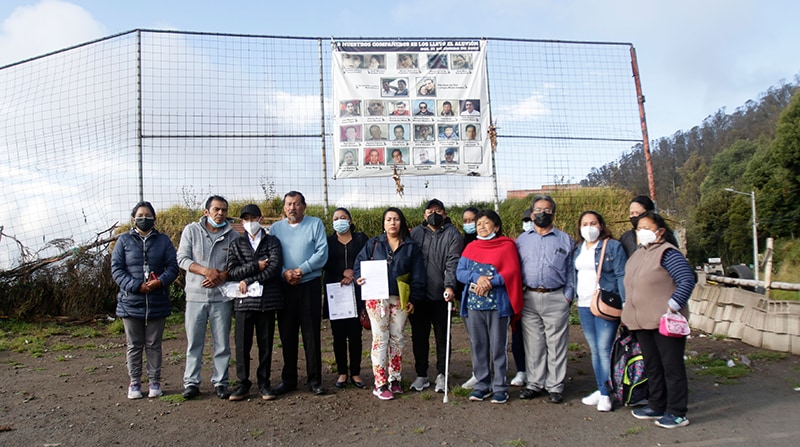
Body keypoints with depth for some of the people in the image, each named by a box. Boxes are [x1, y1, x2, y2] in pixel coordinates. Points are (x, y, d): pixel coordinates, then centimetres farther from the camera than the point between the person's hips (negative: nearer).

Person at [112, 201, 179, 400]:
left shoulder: (163, 240, 6)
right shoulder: (124, 240, 4)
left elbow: (173, 266, 1)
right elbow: (116, 269, -2)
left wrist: (161, 281, -19)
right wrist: (137, 286, -16)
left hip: (157, 303, 0)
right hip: (131, 303, 0)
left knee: (154, 345, 9)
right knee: (134, 346, 9)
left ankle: (154, 382, 20)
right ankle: (135, 383, 21)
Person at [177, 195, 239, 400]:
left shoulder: (233, 235, 3)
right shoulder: (191, 230, 4)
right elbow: (182, 258, -1)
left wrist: (222, 276, -15)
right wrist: (206, 271, -15)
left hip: (222, 296, 0)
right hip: (195, 296, 0)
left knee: (222, 342, 6)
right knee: (194, 342, 6)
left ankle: (220, 382, 17)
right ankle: (191, 382, 17)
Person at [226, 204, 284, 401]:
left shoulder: (272, 242, 7)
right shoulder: (236, 245, 12)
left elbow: (274, 267, -9)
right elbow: (232, 272, -2)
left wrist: (248, 281, -10)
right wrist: (255, 266, -12)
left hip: (267, 300, -1)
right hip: (244, 301, 1)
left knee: (266, 343, 5)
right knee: (242, 343, 1)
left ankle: (263, 383, 16)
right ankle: (243, 384, 14)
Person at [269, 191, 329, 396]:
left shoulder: (315, 224, 3)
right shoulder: (276, 228, 10)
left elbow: (322, 253, -6)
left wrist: (301, 270, -14)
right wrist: (284, 273, -15)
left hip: (310, 285, -2)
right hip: (284, 287, 3)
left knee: (311, 334, 0)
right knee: (287, 334, 8)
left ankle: (315, 379, 10)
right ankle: (288, 379, 19)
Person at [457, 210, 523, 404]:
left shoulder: (507, 246, 3)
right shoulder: (471, 247, 14)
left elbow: (512, 271, -8)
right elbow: (459, 272, 4)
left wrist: (490, 282, -18)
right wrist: (477, 277, -14)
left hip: (498, 304, -4)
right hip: (473, 303, 4)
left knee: (498, 347, 2)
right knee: (478, 346, 9)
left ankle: (500, 387, 13)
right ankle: (481, 385, 20)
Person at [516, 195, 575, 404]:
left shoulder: (565, 239, 9)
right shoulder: (522, 240, 13)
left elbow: (570, 270, 8)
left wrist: (568, 296, -1)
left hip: (556, 298, -1)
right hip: (529, 298, 2)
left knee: (556, 344, 2)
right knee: (533, 345, 6)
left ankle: (555, 386, 13)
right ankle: (534, 384, 18)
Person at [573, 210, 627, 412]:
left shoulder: (613, 246, -5)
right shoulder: (577, 248, 13)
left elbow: (622, 276, -9)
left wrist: (625, 305, -15)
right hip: (584, 305, 6)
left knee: (604, 349, -7)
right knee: (594, 350, 12)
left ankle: (606, 395, 2)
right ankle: (601, 390, 22)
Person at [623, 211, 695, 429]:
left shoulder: (667, 252, -11)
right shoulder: (636, 255, 15)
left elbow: (688, 280, -18)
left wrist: (672, 306, -21)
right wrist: (627, 313, 20)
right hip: (642, 322, 9)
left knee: (672, 366, 2)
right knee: (652, 367, 16)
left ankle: (677, 413, 11)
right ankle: (657, 407, 29)